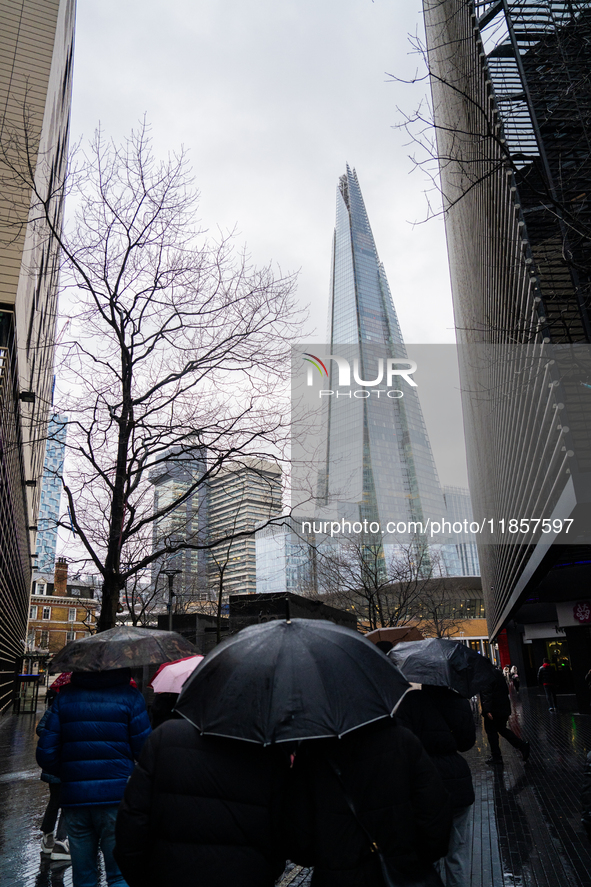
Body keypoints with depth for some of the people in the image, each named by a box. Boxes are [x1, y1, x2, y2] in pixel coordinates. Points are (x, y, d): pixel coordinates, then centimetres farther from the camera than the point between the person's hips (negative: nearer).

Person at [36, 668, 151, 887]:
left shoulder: (64, 696, 3)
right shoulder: (130, 697, -6)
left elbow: (45, 755, 3)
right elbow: (144, 751, -7)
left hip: (74, 798, 3)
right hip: (116, 796, -3)